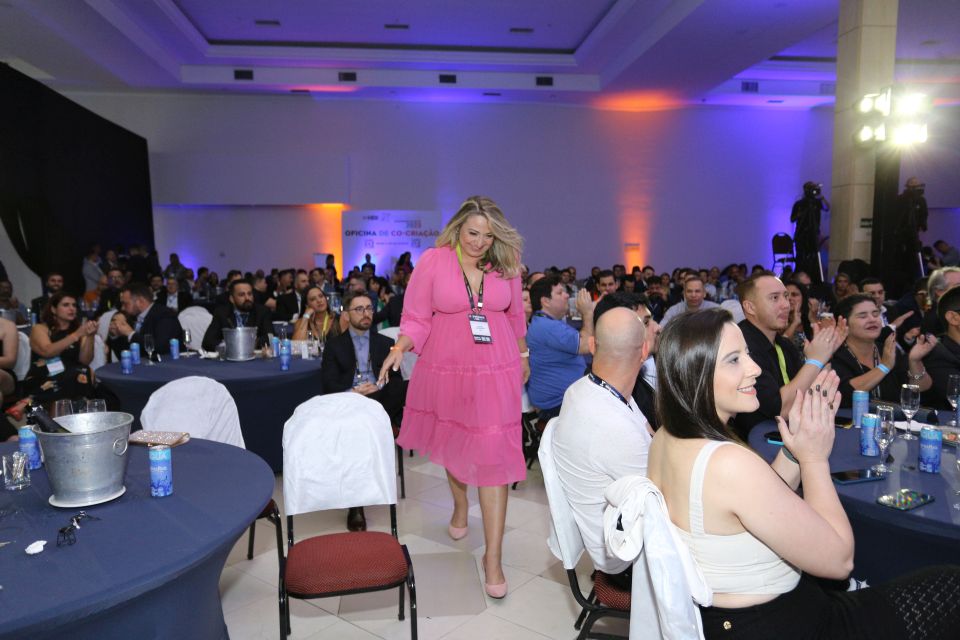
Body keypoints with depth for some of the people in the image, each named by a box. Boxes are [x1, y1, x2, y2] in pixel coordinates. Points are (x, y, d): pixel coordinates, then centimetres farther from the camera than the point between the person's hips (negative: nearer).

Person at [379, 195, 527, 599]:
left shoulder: (505, 265, 0)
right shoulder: (433, 261, -7)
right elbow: (417, 319, -6)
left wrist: (523, 358, 22)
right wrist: (400, 348, -23)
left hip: (495, 374, 0)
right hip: (446, 370, 0)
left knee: (493, 457, -4)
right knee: (453, 445, 18)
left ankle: (493, 557, 5)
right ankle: (460, 504, 50)